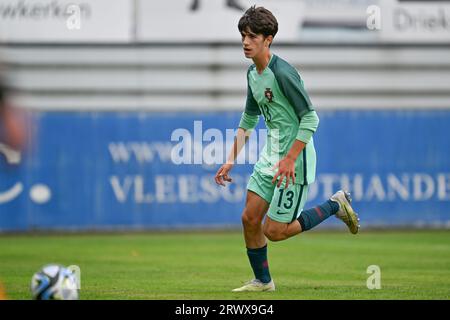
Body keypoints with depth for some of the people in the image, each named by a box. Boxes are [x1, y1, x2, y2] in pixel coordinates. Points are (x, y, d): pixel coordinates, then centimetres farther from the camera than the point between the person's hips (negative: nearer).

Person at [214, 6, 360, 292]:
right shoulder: (253, 73, 9)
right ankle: (262, 281, 20)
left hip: (295, 161, -8)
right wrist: (231, 160, 16)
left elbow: (310, 118, -21)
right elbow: (248, 121, 21)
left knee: (274, 231, -5)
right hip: (270, 158, 8)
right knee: (250, 218, 4)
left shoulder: (282, 73, -20)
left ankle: (336, 206, 10)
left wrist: (290, 159, -24)